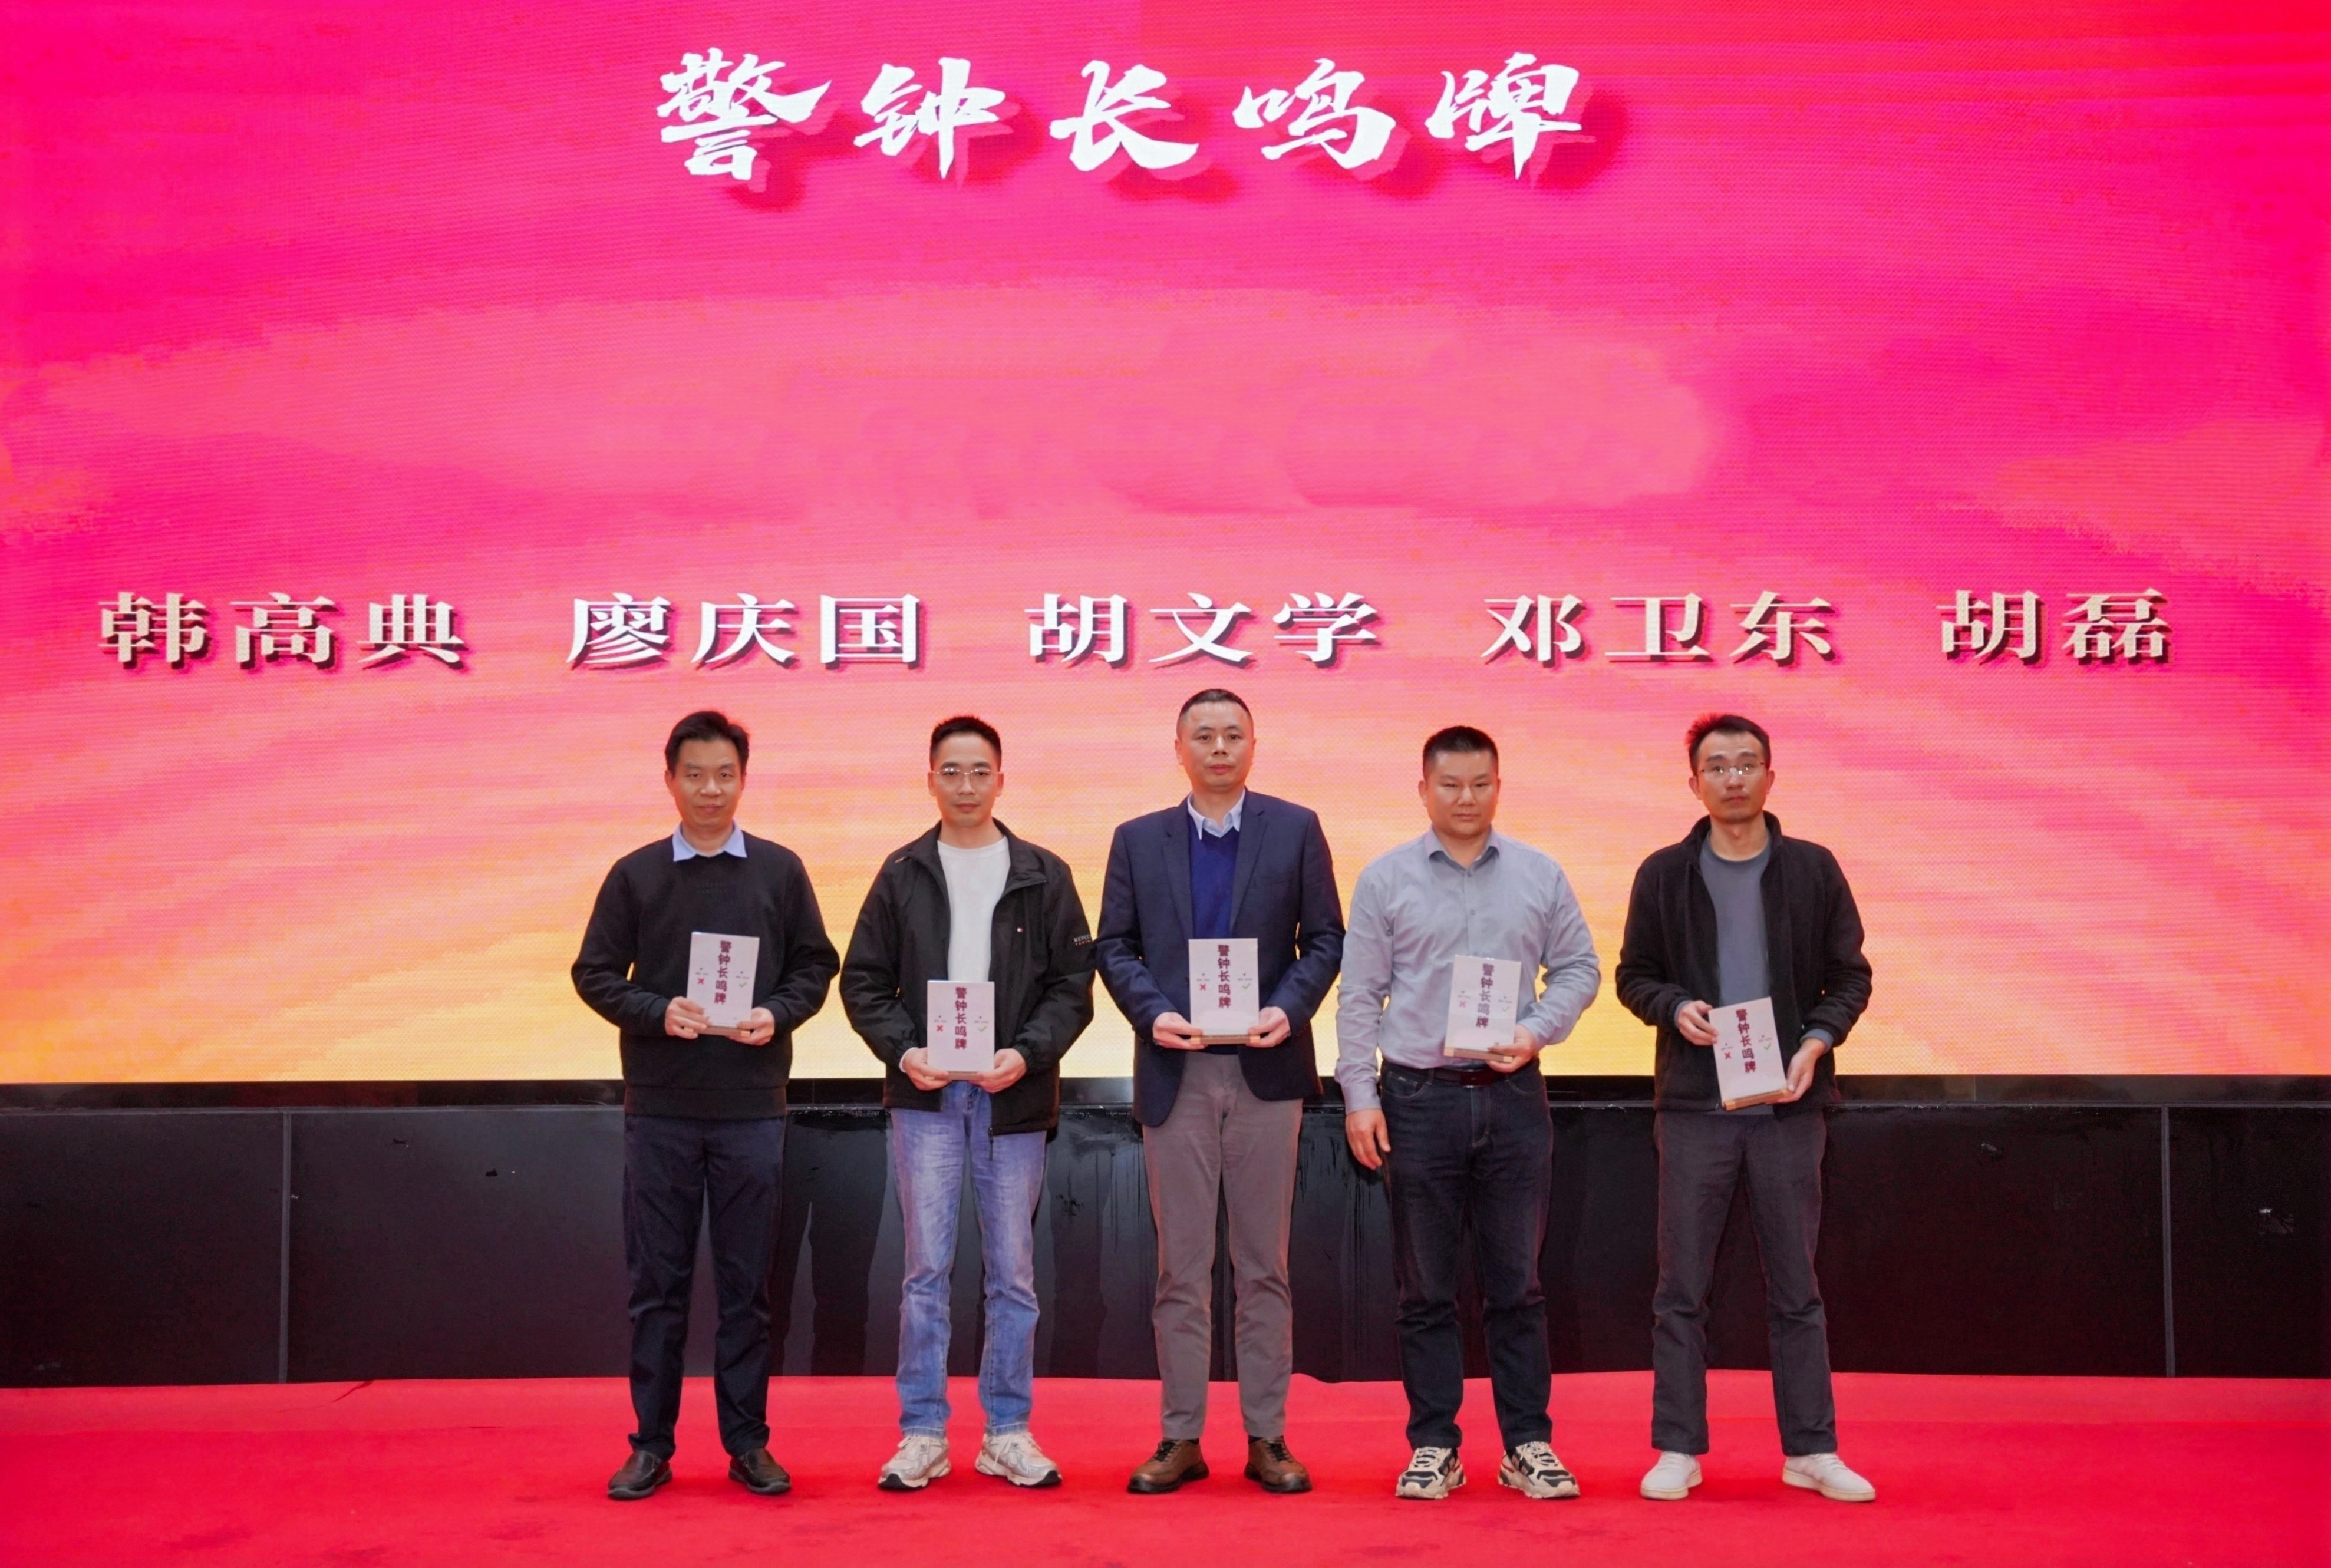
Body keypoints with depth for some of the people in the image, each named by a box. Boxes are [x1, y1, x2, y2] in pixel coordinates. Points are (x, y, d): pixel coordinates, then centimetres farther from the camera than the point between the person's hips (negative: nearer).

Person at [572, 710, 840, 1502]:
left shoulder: (781, 871, 6)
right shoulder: (635, 874, 5)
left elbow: (815, 967, 7)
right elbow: (595, 973, 3)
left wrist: (776, 1014, -12)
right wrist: (657, 1012, -13)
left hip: (752, 1108, 0)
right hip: (658, 1108, 0)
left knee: (746, 1282, 6)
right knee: (657, 1281, 6)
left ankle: (747, 1442, 16)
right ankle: (651, 1444, 16)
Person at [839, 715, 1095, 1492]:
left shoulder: (1043, 875, 5)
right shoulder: (902, 874, 7)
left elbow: (1073, 984, 2)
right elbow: (863, 982, 6)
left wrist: (1028, 1053, -12)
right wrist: (900, 1050, -9)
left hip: (1013, 1098, 0)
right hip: (925, 1097, 0)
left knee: (1013, 1272, 6)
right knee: (927, 1269, 2)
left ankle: (1008, 1433, 16)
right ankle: (923, 1434, 12)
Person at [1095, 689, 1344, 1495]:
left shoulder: (1296, 829, 5)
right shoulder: (1138, 840, 9)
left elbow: (1325, 938, 3)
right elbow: (1114, 946, 6)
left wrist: (1289, 1009, -12)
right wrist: (1153, 1012, -11)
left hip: (1266, 1068, -1)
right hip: (1176, 1073, 1)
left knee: (1264, 1264, 5)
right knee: (1181, 1266, 5)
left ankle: (1267, 1436, 13)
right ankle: (1180, 1437, 13)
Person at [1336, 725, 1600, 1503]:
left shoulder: (1539, 876, 6)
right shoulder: (1385, 879, 2)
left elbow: (1578, 967, 10)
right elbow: (1360, 996, 1)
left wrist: (1535, 1033, -7)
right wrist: (1359, 1096, -4)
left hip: (1513, 1094, 1)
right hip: (1418, 1096, -1)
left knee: (1516, 1283, 6)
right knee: (1425, 1286, 5)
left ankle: (1529, 1444, 15)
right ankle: (1433, 1446, 14)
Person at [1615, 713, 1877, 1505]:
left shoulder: (1812, 869, 4)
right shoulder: (1664, 874, 4)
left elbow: (1851, 976, 7)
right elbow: (1634, 975, 8)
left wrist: (1817, 1039, -10)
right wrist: (1675, 1008, -11)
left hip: (1788, 1105, 0)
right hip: (1693, 1104, 0)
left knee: (1796, 1288, 8)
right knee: (1681, 1289, 4)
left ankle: (1811, 1449, 17)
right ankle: (1678, 1449, 13)